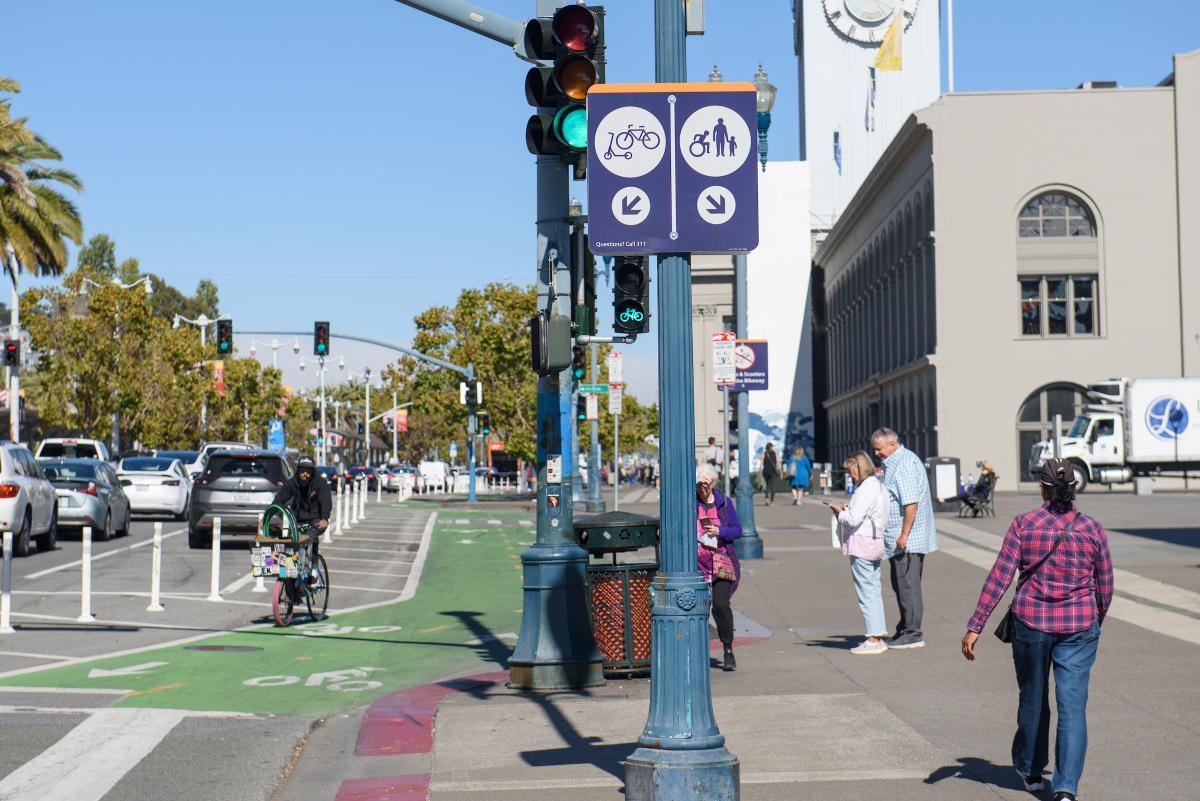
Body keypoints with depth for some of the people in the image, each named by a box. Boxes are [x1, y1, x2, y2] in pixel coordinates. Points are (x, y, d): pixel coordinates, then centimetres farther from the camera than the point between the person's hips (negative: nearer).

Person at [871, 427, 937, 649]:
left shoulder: (904, 463, -16)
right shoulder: (893, 463, 17)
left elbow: (911, 502, -23)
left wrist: (904, 535, -23)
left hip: (907, 539, -11)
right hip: (898, 538, 11)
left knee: (907, 585, -6)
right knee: (901, 585, 15)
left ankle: (913, 635, -2)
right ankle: (905, 630, 22)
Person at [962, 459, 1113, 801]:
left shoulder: (1023, 525, -6)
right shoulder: (1092, 529, -1)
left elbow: (998, 578, -9)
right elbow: (1105, 586, 6)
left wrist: (975, 626, -6)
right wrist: (1096, 622, 25)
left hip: (1031, 622, 0)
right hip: (1079, 625, 0)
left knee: (1032, 700, 18)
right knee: (1073, 705, -1)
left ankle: (1030, 771, 36)